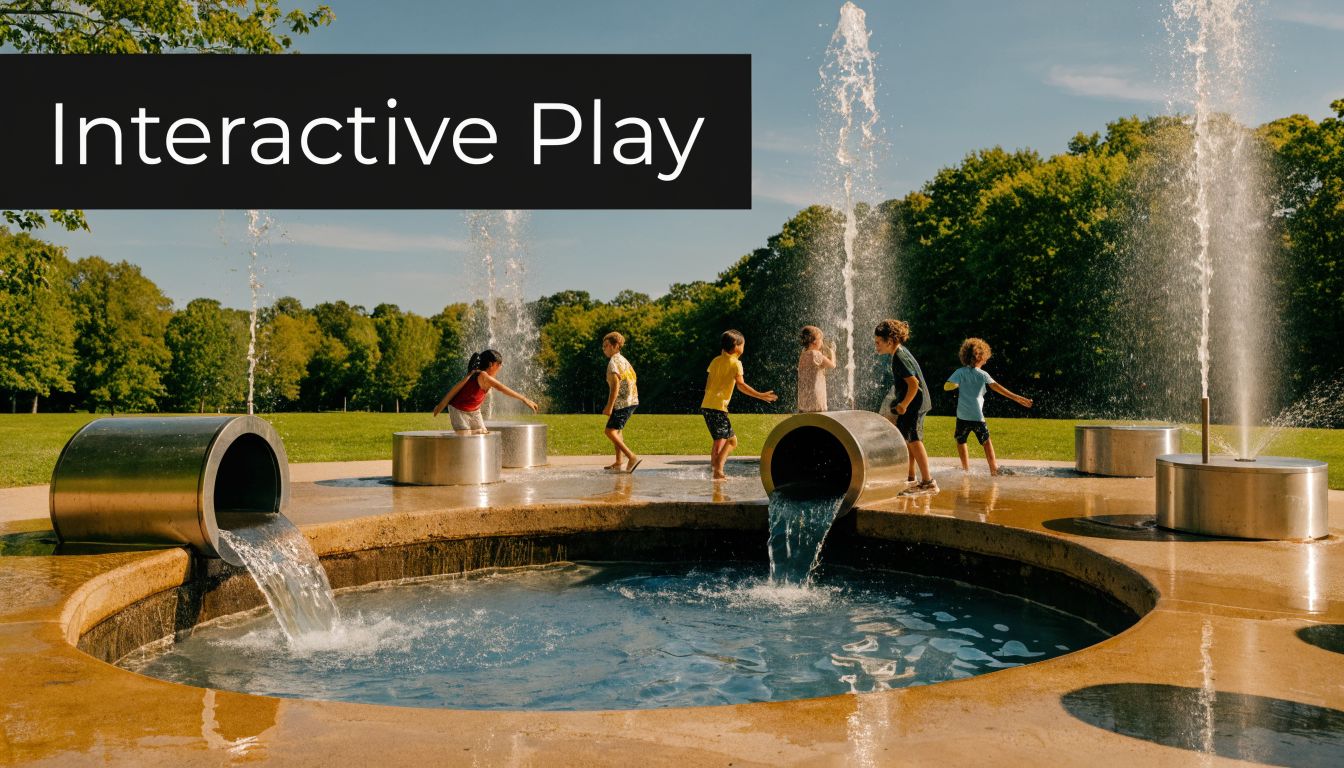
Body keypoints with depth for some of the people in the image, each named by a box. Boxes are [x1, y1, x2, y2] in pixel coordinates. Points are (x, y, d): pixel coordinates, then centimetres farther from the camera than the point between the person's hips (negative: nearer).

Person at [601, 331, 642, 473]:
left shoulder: (614, 361, -11)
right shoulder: (623, 360, 18)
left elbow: (615, 385, -21)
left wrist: (609, 406, -23)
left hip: (623, 403, -10)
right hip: (632, 401, 10)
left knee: (610, 431, -12)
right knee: (616, 430, 22)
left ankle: (632, 457, -18)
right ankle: (618, 463, 24)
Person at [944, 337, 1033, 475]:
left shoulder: (960, 372, -2)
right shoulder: (982, 374, -2)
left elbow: (947, 386, -13)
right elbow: (997, 387, -12)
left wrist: (957, 385, 8)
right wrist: (1016, 398, -14)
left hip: (962, 415, 0)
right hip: (978, 416, 0)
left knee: (961, 441, 15)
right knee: (986, 442, 14)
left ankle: (966, 469, 13)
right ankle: (994, 468, 14)